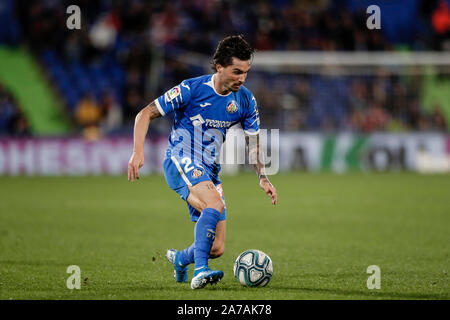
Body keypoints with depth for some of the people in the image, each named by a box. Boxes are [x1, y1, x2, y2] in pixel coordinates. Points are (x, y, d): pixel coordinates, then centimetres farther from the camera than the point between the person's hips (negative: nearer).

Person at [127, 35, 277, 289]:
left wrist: (263, 178, 0)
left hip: (210, 171, 6)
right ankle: (200, 271, -35)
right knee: (215, 203, -36)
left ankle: (180, 259, 34)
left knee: (217, 249, 1)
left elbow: (254, 142, 14)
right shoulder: (191, 89, -14)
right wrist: (138, 152, -19)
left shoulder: (246, 101, 1)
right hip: (180, 162, -6)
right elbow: (146, 114, -7)